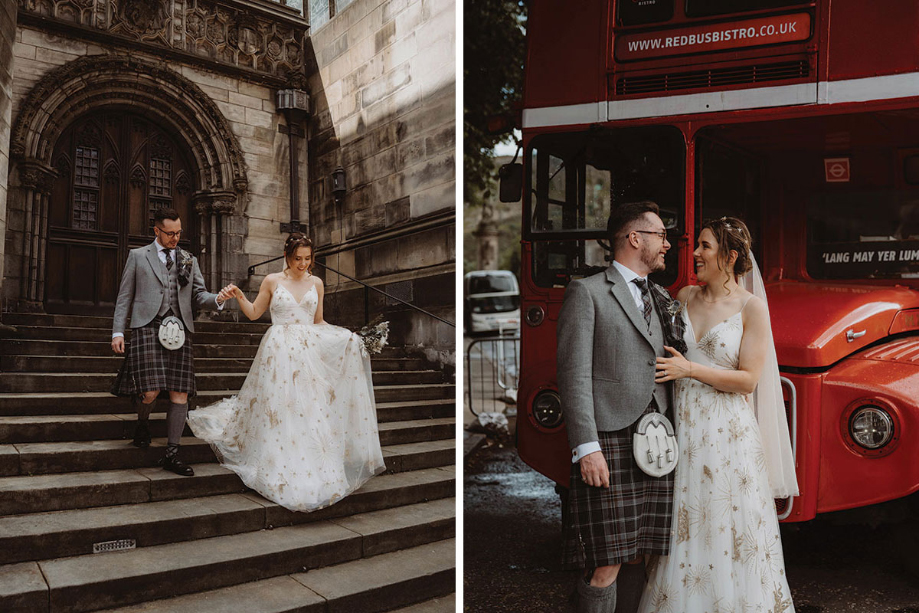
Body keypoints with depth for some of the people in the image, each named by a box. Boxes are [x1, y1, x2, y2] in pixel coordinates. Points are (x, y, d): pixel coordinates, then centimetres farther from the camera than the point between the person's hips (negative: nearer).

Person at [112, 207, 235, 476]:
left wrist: (217, 299, -9)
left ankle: (171, 454, 5)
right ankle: (143, 423, 23)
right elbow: (124, 296, 10)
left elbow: (199, 296, 14)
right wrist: (118, 332, 2)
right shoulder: (138, 256, 13)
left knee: (180, 393, -3)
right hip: (148, 327, -2)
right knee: (150, 391, -13)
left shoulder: (189, 260, 19)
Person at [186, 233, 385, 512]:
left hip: (309, 353, 3)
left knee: (312, 412, 0)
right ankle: (283, 475, 7)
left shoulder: (316, 283, 11)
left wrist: (346, 335, 5)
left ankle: (314, 475, 10)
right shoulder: (272, 281, 4)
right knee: (278, 413, -5)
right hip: (279, 353, -2)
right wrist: (240, 297, -8)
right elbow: (254, 313, 10)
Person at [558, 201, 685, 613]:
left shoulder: (662, 299, 20)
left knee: (637, 556, 11)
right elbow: (574, 374, -9)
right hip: (609, 443, -6)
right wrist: (586, 447, -16)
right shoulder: (586, 292, -1)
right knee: (606, 563, -5)